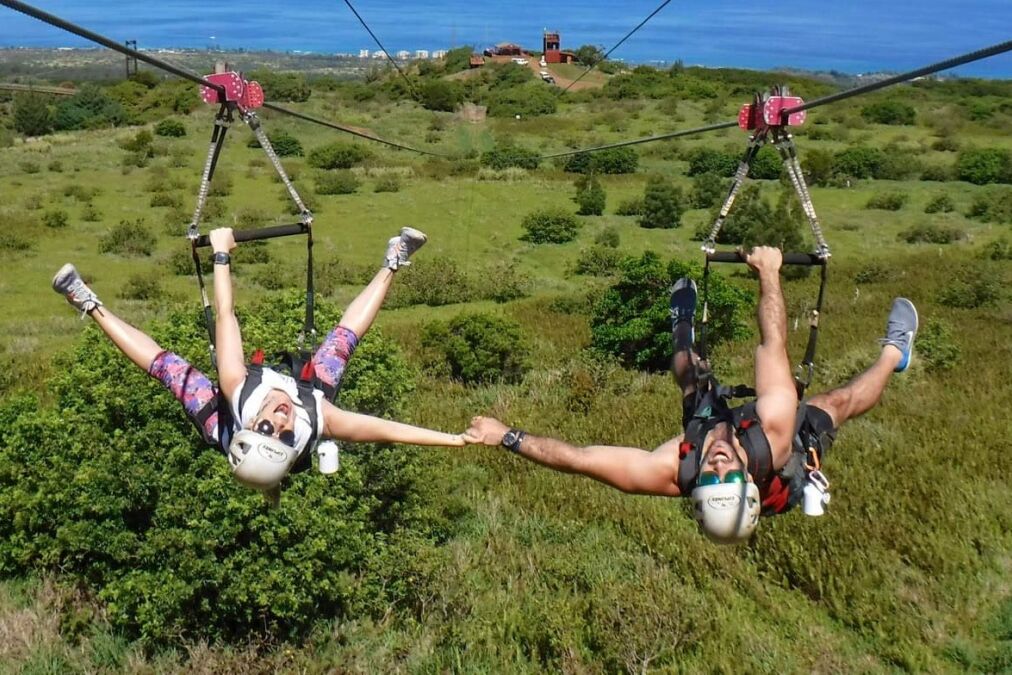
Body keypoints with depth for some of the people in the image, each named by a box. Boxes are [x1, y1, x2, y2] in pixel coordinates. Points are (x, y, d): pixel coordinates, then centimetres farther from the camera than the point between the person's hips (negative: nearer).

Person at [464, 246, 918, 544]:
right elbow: (773, 345, -41)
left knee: (694, 380, 21)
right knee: (839, 400, 19)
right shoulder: (774, 436, -50)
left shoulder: (668, 474, -50)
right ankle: (892, 354, 50)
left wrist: (507, 437, -38)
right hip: (795, 465, -1)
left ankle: (682, 331, 55)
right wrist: (769, 271, -33)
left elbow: (575, 457, -43)